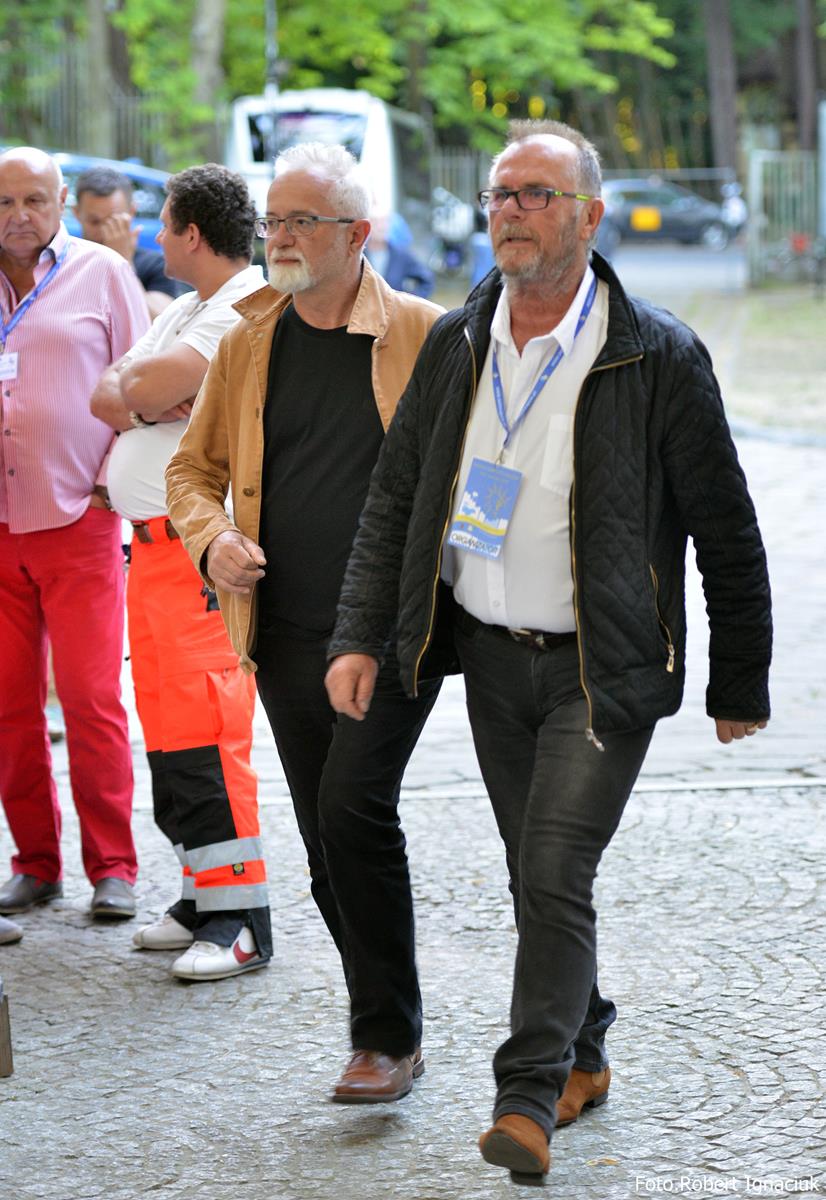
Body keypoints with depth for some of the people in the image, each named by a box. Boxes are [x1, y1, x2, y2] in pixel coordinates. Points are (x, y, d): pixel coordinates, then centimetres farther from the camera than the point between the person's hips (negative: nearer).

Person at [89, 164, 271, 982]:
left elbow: (150, 386, -21)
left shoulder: (251, 309, -11)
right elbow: (106, 396, 16)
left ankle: (240, 919, -10)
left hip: (203, 548, -10)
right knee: (168, 727, 11)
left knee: (205, 730, -12)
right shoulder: (185, 309, 21)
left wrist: (133, 386, 1)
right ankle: (203, 893, 19)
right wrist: (140, 399, -5)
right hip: (154, 542, 10)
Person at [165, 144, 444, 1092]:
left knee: (353, 808, -18)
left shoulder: (425, 337, -2)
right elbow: (192, 468, 18)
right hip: (286, 632, 5)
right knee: (329, 842, 8)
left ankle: (388, 1038, -6)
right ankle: (388, 1033, 22)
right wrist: (212, 538, -2)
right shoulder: (247, 345, 10)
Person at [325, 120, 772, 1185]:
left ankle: (528, 1098, -8)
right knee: (534, 875, 13)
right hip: (492, 657, 5)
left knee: (555, 874, -13)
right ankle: (584, 1057, 30)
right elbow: (393, 499, 9)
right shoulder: (455, 345, 3)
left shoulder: (657, 357, -10)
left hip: (603, 668, -5)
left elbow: (725, 531, -4)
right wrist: (358, 636, -2)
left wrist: (740, 686, 1)